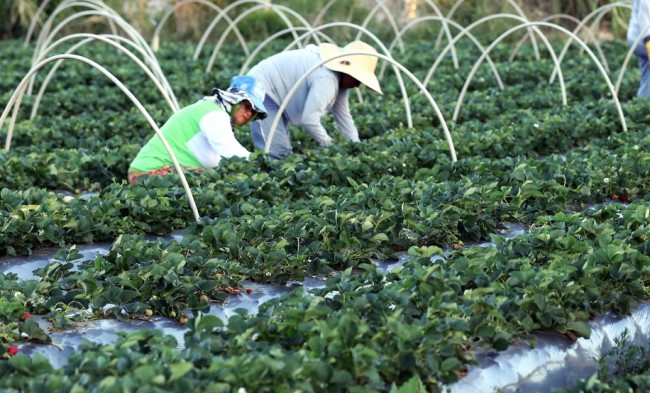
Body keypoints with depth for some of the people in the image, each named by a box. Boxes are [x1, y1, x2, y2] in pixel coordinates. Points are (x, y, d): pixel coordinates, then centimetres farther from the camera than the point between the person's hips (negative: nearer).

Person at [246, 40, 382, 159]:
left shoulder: (339, 79, 0)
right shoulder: (326, 80, -32)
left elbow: (344, 116, 6)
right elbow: (309, 120, -34)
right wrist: (330, 145, -20)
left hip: (277, 95, 11)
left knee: (284, 151, 8)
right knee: (277, 152, -21)